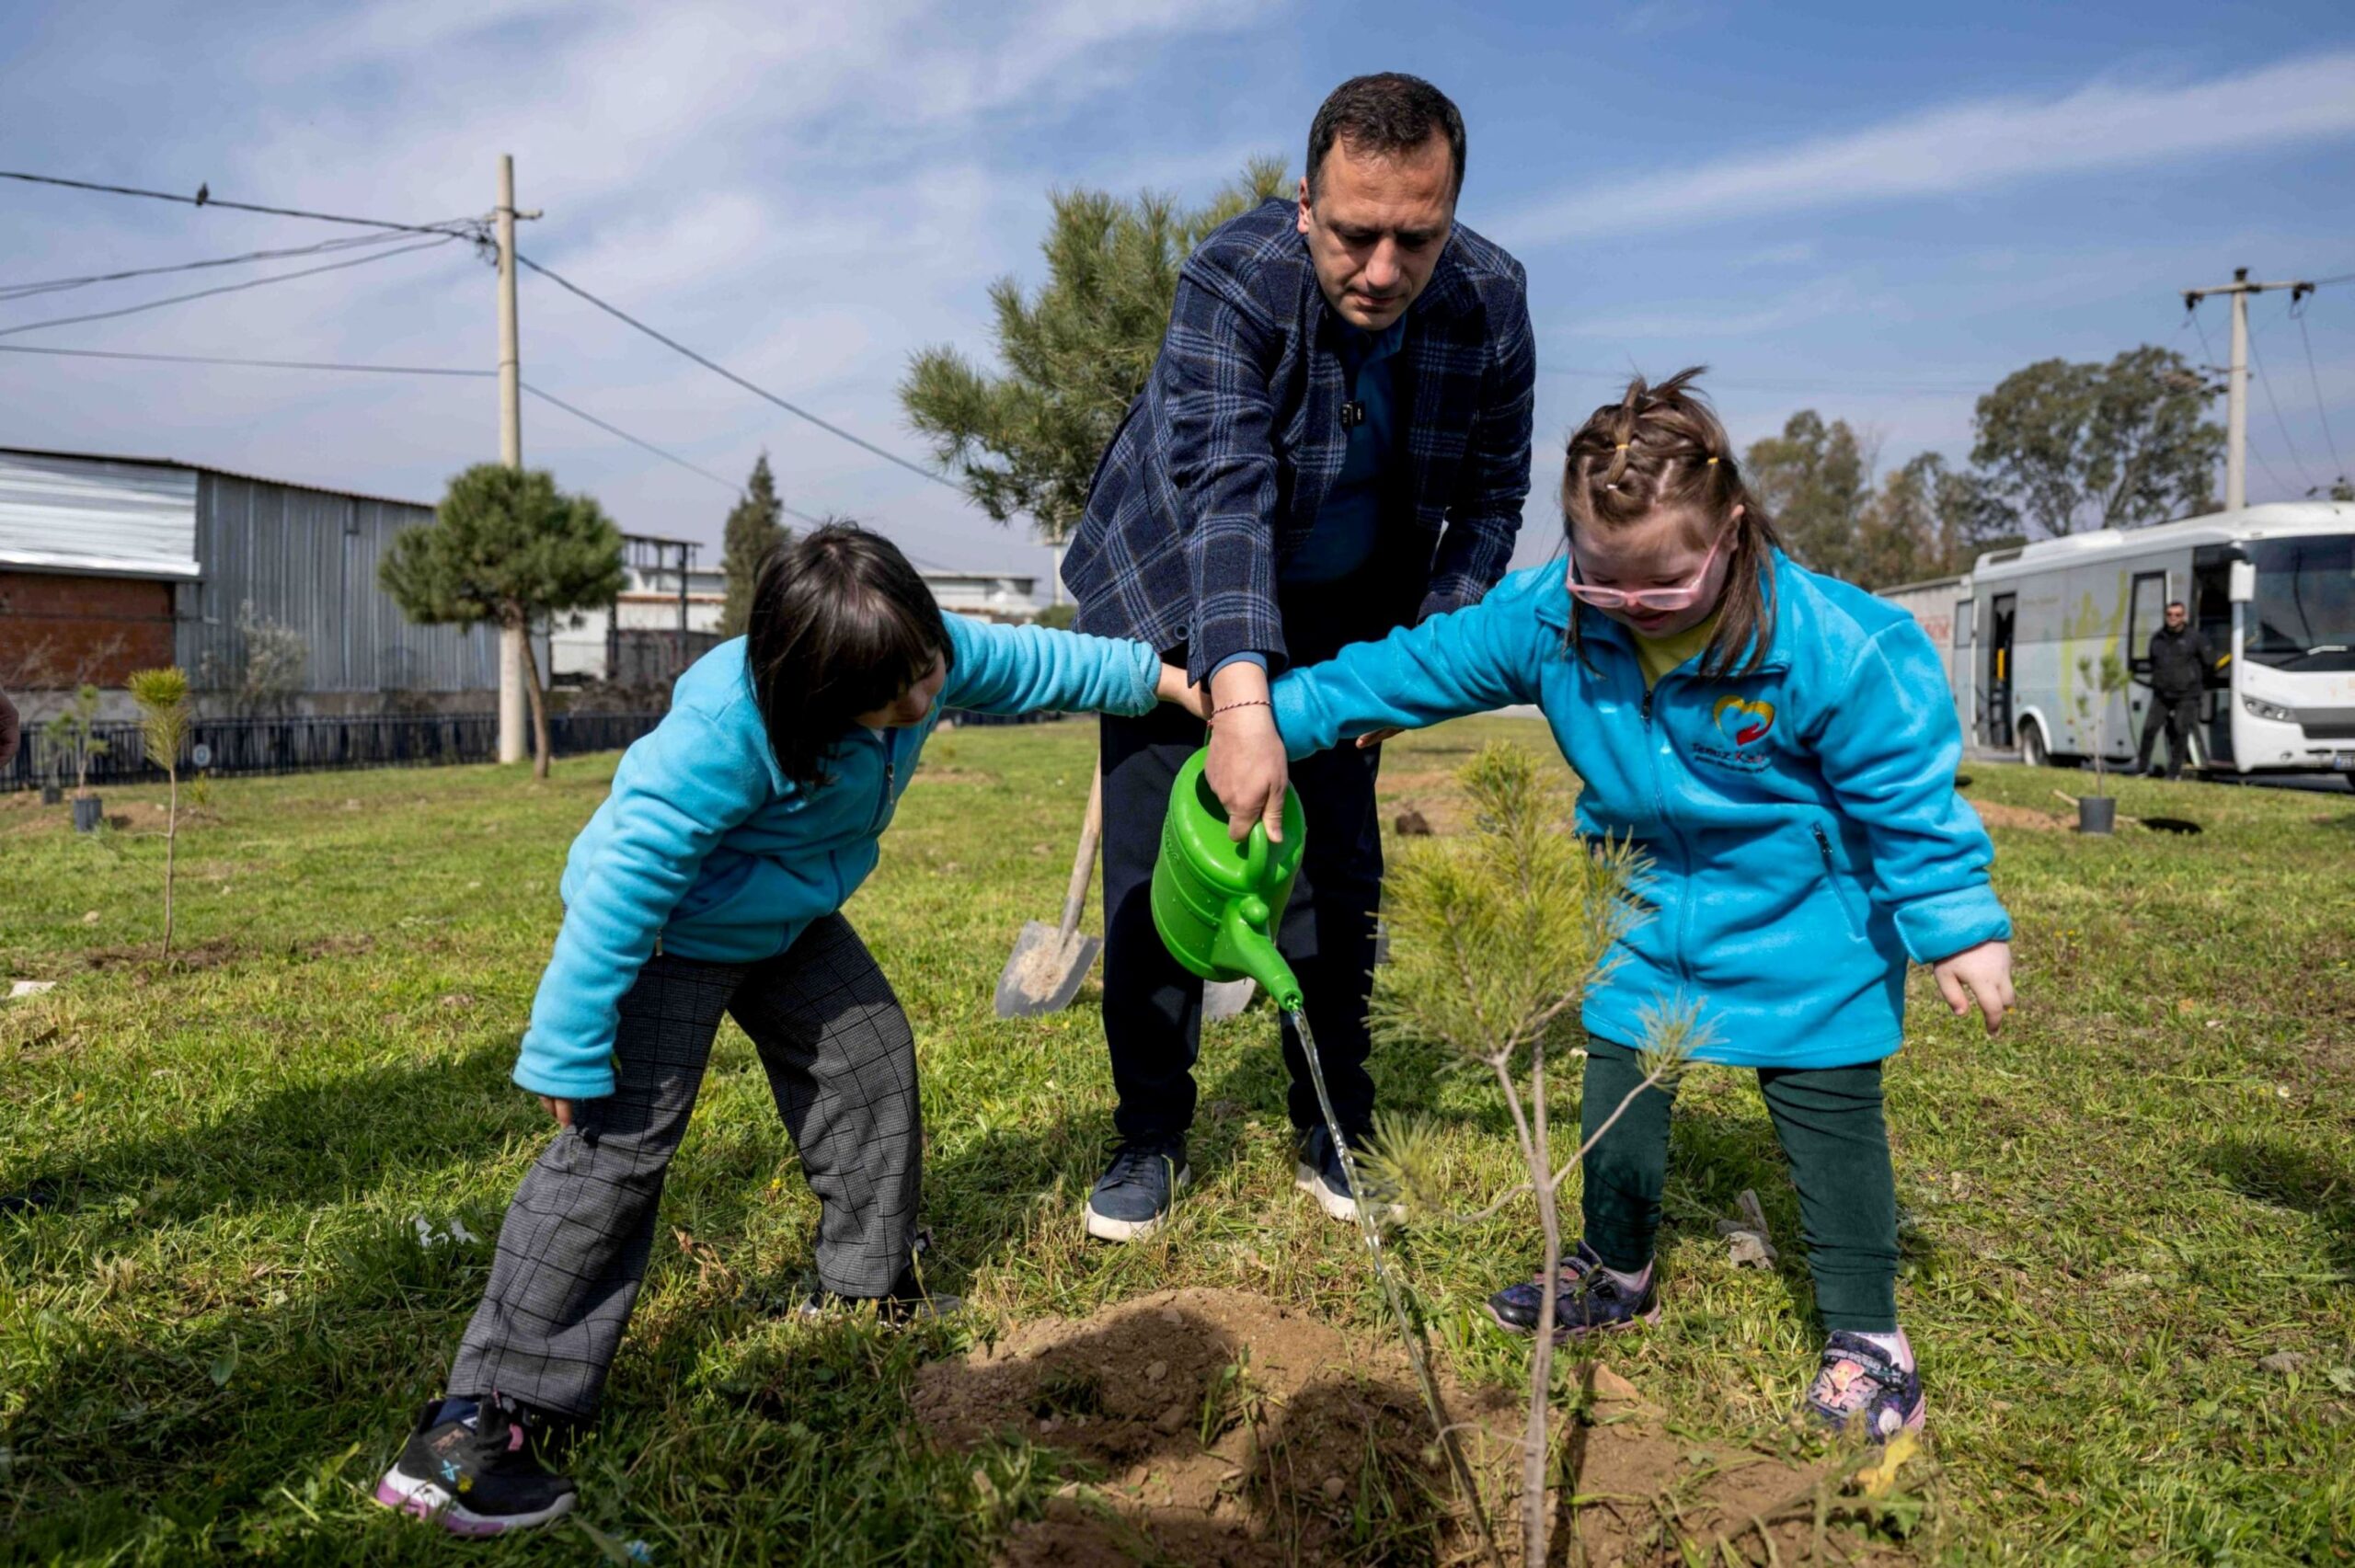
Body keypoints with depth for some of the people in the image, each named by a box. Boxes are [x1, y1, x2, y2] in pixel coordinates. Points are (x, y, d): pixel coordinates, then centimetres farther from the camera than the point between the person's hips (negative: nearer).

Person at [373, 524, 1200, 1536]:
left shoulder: (934, 654, -18)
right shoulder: (725, 730, -40)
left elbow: (1026, 662, 4)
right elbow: (625, 878, -36)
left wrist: (1153, 674, 11)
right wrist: (568, 1053, -31)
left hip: (790, 918, 8)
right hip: (666, 925, -8)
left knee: (869, 1063, 13)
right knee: (617, 1144, -15)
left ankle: (870, 1298, 33)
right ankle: (483, 1415, -8)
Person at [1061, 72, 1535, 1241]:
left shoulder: (1489, 301, -16)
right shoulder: (1235, 279, -29)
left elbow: (1489, 501, -4)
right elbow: (1221, 491, -41)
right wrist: (1240, 704, -52)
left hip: (1340, 617, 3)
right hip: (1172, 598, -2)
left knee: (1340, 878, 3)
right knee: (1153, 875, -2)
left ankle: (1333, 1138, 20)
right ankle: (1150, 1143, 14)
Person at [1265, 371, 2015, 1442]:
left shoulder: (1841, 649, -26)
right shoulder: (1545, 619, -17)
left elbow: (1909, 799, -16)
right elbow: (1413, 667, -7)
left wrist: (1959, 929, -13)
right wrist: (1279, 716, -7)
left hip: (1803, 926, -3)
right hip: (1645, 918, 4)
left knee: (1828, 1114, 3)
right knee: (1619, 1093, 12)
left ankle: (1866, 1336, 20)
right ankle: (1617, 1273, 35)